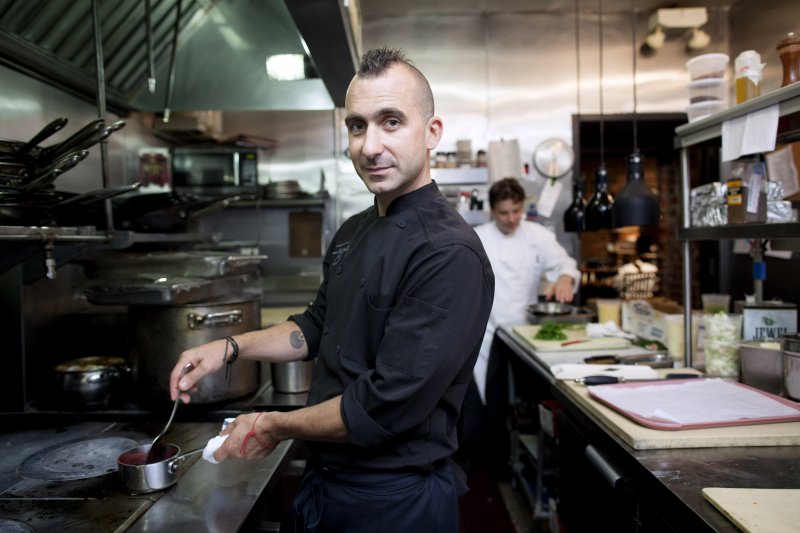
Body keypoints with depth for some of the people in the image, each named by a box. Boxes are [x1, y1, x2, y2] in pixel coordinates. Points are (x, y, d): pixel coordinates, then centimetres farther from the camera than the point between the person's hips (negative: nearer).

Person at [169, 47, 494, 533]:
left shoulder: (448, 254, -25)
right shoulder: (353, 232, 3)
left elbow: (386, 407, -26)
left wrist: (273, 427, -14)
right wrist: (231, 347, 4)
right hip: (324, 477, 7)